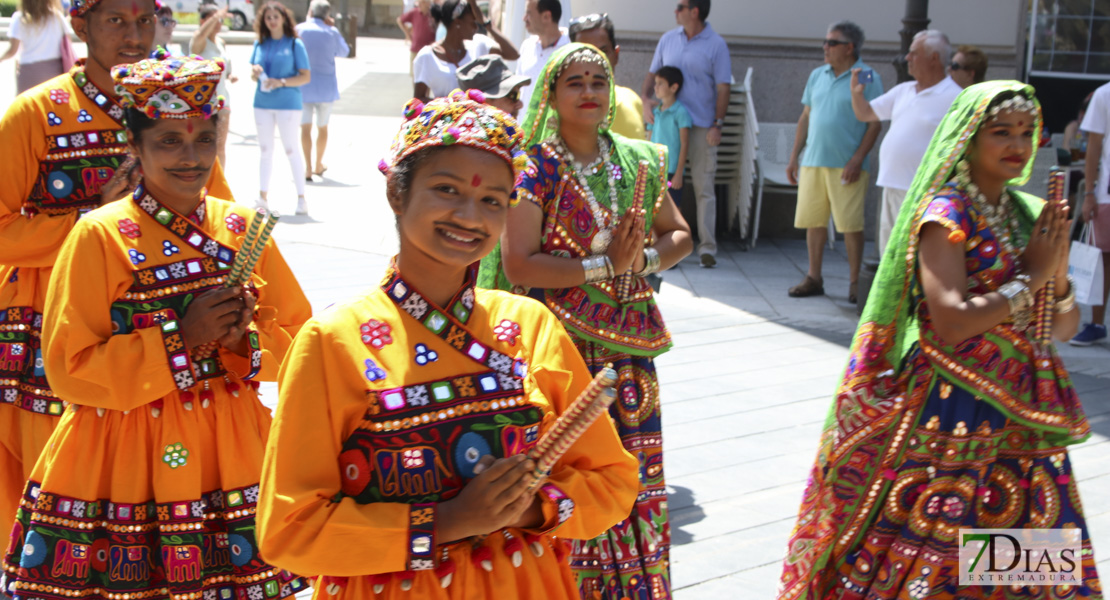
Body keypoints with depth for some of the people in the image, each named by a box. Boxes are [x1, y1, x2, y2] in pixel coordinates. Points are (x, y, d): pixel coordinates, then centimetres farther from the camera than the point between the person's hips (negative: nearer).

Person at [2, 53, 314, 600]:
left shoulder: (242, 228, 4)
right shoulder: (100, 236, -8)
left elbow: (296, 337, 9)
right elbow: (69, 370, -10)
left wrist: (242, 338, -12)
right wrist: (182, 337, -17)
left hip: (228, 451, 3)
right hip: (124, 462, -3)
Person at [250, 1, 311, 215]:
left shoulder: (295, 44, -5)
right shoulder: (260, 44, 8)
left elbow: (306, 76, -9)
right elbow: (253, 74, 15)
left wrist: (281, 82, -19)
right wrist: (254, 72, -8)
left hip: (288, 103, -5)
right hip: (262, 103, 5)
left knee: (291, 149, -1)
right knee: (265, 149, 10)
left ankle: (301, 198, 5)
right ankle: (263, 196, 15)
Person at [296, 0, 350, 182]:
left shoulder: (299, 29, -7)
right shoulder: (331, 32, -4)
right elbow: (344, 52, 12)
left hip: (304, 85, -1)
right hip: (325, 85, 1)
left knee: (305, 127, 3)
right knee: (322, 127, 15)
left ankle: (308, 169, -3)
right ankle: (319, 165, 27)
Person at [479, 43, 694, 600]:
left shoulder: (639, 160, 8)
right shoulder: (536, 166, -6)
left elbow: (679, 235, 16)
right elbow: (517, 265, -14)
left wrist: (646, 258, -5)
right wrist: (606, 265, -15)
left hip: (630, 347, 4)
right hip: (558, 346, -4)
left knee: (632, 475, 8)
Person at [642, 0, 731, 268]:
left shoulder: (716, 44, -3)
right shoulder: (668, 39, 9)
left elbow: (723, 87, -4)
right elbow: (653, 73, 16)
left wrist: (718, 124, -11)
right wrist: (646, 98, -3)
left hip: (702, 126, -4)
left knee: (704, 187, -2)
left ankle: (707, 247, 2)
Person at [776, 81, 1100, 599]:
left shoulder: (1030, 215, 10)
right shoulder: (946, 214, -10)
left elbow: (1066, 318, 13)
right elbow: (952, 322, -22)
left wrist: (1056, 277, -9)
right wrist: (1031, 278, -13)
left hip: (1022, 415, 7)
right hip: (954, 413, -7)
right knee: (922, 552, 1)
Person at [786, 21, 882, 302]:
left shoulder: (868, 78, -3)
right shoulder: (817, 75, 13)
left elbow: (874, 123, -7)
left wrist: (857, 159, -16)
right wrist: (794, 157, 14)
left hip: (846, 165, -5)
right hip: (813, 162, 5)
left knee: (851, 224, -3)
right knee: (813, 221, 8)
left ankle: (855, 282, 8)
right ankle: (814, 278, 18)